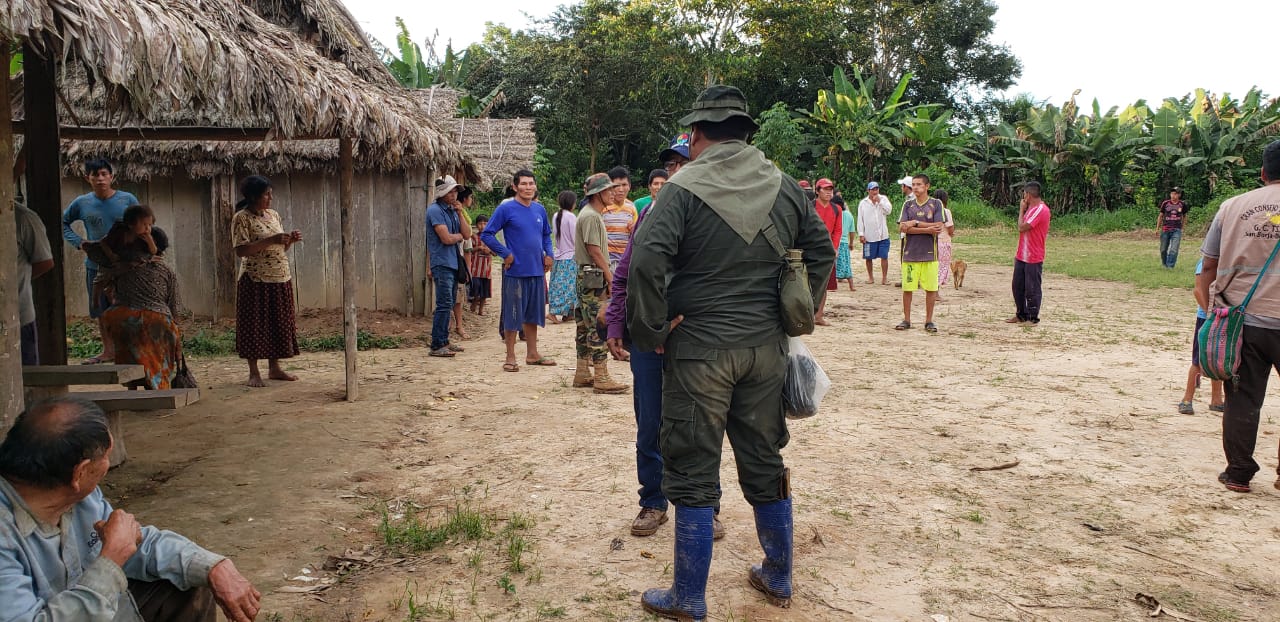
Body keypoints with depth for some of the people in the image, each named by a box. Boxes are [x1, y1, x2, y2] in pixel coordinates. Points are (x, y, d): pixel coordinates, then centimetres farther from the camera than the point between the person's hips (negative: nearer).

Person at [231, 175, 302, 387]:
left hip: (280, 279, 7)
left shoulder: (274, 215, 11)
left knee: (278, 324, 10)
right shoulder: (242, 218, -9)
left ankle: (274, 368, 21)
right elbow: (240, 250, -18)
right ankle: (254, 373, 8)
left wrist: (290, 240, -2)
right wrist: (271, 240, -23)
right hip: (255, 280, -7)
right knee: (254, 325, 0)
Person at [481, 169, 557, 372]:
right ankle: (510, 358, 10)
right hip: (515, 272, -6)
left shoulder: (540, 209, 9)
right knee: (512, 316, 1)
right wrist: (505, 254, -12)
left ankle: (532, 354, 24)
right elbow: (486, 235, -7)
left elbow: (546, 235, 22)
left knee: (532, 314, 14)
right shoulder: (506, 208, -8)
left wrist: (549, 254, 5)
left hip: (537, 271, 6)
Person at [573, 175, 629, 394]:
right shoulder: (590, 216, -14)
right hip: (593, 277, -11)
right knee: (598, 327, -10)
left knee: (586, 326, 13)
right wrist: (610, 276, -16)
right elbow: (594, 250, -18)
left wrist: (609, 273, 17)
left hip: (588, 277, 11)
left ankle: (582, 373, 19)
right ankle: (602, 378, -8)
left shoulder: (594, 215, 19)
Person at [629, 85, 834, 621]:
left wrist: (652, 331, -11)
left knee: (693, 476, 5)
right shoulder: (784, 187, 5)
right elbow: (822, 253, 12)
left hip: (699, 350, -5)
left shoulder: (684, 188, -11)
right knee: (765, 465, 18)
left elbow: (646, 261, -22)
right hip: (767, 347, 5)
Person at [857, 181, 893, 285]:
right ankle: (870, 277, 21)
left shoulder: (883, 199, 3)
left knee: (884, 257, -2)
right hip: (869, 236, 0)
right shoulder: (863, 203, 1)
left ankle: (884, 278, 5)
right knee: (868, 258, 8)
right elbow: (860, 220, 0)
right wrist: (861, 234, -4)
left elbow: (889, 210, -12)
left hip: (883, 235, 0)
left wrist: (879, 201, -16)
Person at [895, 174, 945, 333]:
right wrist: (927, 229, -12)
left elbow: (939, 227, -9)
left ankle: (929, 321, 13)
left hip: (930, 253, -1)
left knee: (931, 289, 2)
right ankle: (906, 320, 15)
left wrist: (916, 223, -10)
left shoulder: (936, 204, 3)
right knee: (907, 288, 3)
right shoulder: (908, 205, 8)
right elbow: (902, 227, -5)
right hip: (910, 253, 1)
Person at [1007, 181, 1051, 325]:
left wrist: (1021, 210, -9)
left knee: (1032, 289, -1)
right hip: (1022, 256, 10)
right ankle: (1021, 315, 24)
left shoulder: (1041, 210, -16)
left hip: (1033, 258, -10)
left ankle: (1033, 318, 7)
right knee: (1018, 286, 14)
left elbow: (1022, 227, -20)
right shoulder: (1031, 209, 15)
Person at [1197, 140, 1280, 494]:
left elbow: (1208, 268, 7)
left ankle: (1238, 473, 16)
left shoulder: (1232, 206, 5)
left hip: (1240, 319, 3)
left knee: (1242, 400, 9)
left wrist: (1210, 308, 16)